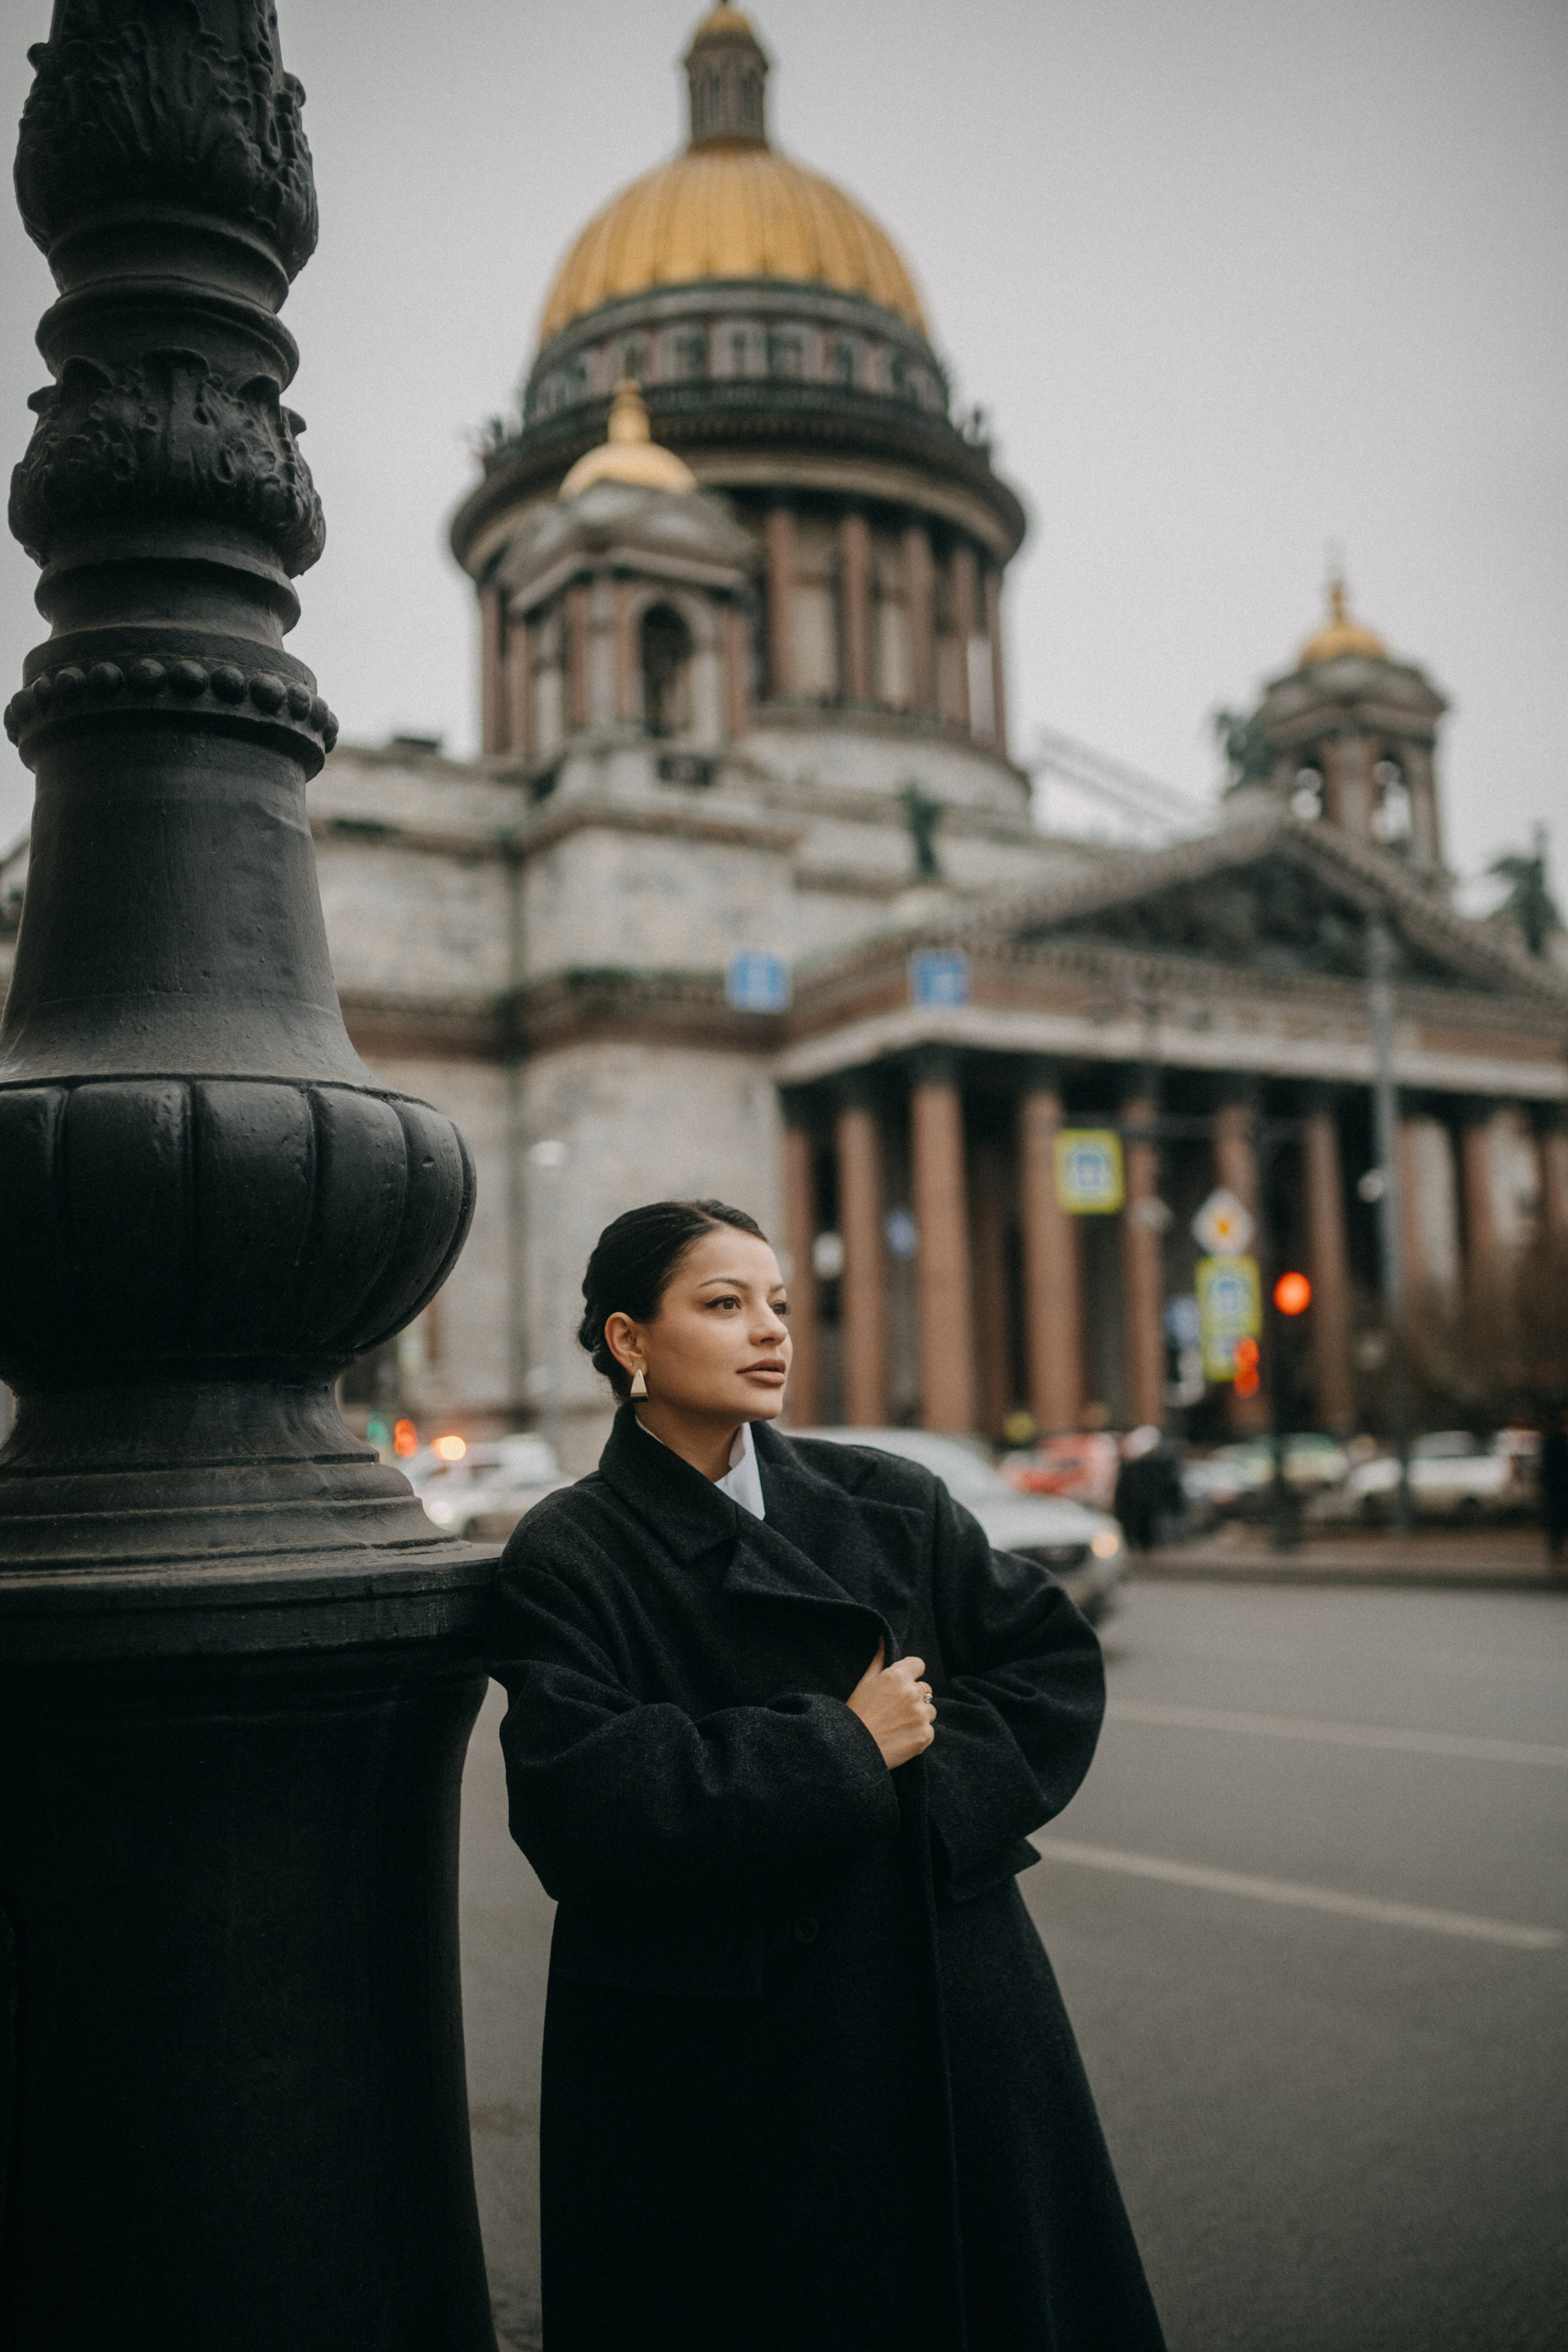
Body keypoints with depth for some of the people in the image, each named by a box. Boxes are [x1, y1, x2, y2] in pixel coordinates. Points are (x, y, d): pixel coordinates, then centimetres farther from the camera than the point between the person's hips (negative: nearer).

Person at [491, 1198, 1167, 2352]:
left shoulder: (891, 1505, 4)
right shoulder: (571, 1557, -8)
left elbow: (1055, 1657, 3)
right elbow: (577, 1800, -20)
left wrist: (930, 1780, -14)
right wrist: (844, 1755, -16)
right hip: (717, 2054, -3)